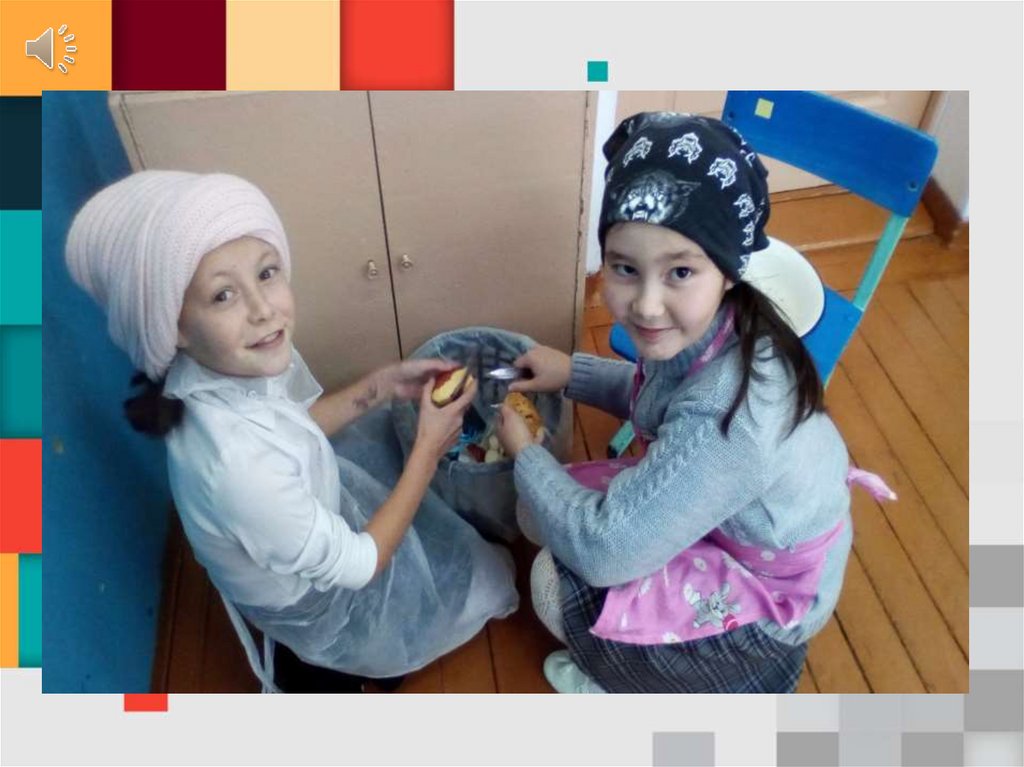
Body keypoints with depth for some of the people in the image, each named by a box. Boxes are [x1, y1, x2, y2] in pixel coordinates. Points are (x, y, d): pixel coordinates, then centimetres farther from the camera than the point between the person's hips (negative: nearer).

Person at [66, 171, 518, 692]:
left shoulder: (237, 367, -24)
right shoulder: (238, 466, -46)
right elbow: (357, 565, -29)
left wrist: (382, 385, -12)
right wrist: (429, 448, -24)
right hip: (322, 596, -6)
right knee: (483, 576, 15)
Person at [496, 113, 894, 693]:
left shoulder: (722, 421, -42)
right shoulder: (707, 331, -17)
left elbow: (600, 551, -33)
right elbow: (657, 396, 10)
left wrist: (525, 455, -17)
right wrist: (572, 372, 0)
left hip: (769, 595, -7)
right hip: (725, 523, 8)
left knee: (555, 583, -15)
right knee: (541, 515, 4)